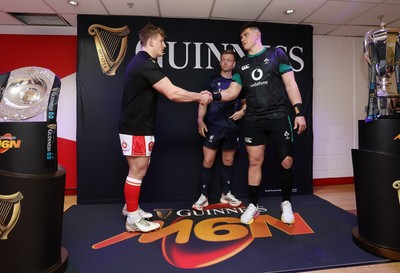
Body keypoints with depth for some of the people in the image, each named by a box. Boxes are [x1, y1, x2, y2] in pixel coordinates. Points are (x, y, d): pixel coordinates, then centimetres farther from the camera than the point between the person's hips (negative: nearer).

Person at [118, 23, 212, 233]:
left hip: (138, 127, 10)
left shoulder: (141, 62, 17)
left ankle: (130, 207, 33)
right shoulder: (145, 64, -19)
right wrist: (199, 97, -12)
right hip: (135, 129, -10)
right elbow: (172, 93, -24)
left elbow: (168, 92, 13)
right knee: (137, 172, -1)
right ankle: (133, 219, 12)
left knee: (139, 170, 18)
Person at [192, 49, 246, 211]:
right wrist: (200, 120, -10)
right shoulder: (212, 81, 5)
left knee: (228, 161, 10)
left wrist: (242, 111, -4)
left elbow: (246, 101, 17)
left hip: (231, 127, 2)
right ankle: (204, 196, 8)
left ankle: (226, 194, 24)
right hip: (213, 125, -2)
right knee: (208, 160, -4)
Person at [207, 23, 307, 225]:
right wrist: (214, 96, -12)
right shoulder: (241, 64, 15)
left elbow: (290, 84, 1)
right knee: (254, 162, 4)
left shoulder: (276, 54, 6)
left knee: (286, 161, -1)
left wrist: (299, 112, -8)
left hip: (278, 116, -2)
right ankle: (253, 206, 16)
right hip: (253, 120, 3)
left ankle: (286, 203, 21)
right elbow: (232, 92, 8)